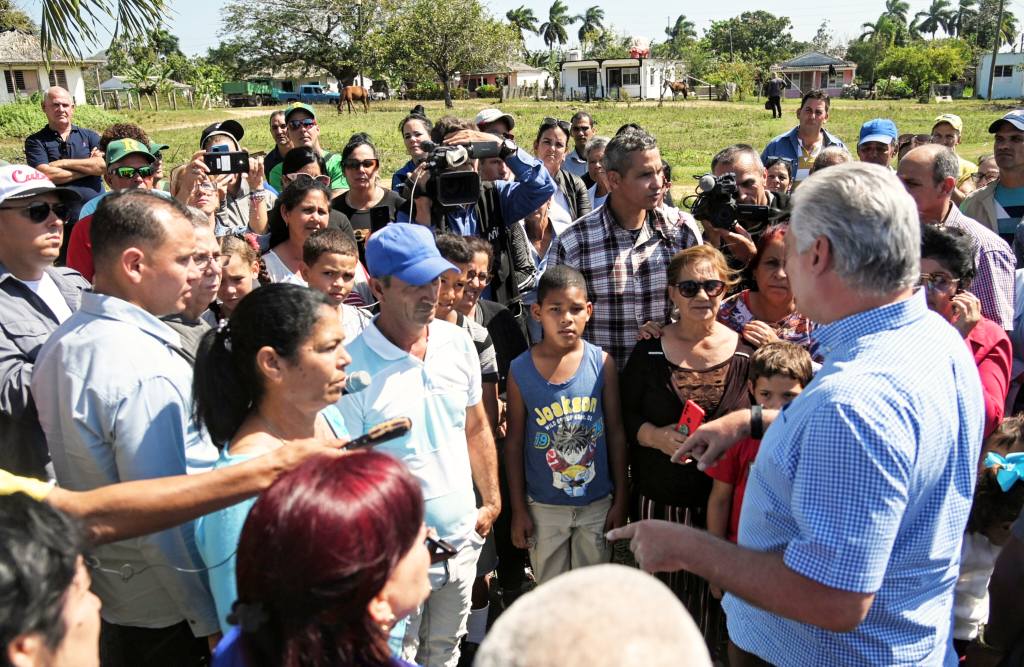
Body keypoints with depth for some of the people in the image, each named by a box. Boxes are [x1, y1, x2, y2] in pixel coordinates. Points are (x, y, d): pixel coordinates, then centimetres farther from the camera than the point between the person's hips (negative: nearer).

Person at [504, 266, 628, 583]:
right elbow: (514, 443, -4)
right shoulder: (520, 370, -11)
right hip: (544, 508, 0)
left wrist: (621, 499, 0)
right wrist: (518, 509, -2)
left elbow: (616, 434, -2)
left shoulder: (602, 364, -9)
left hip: (597, 503, 1)